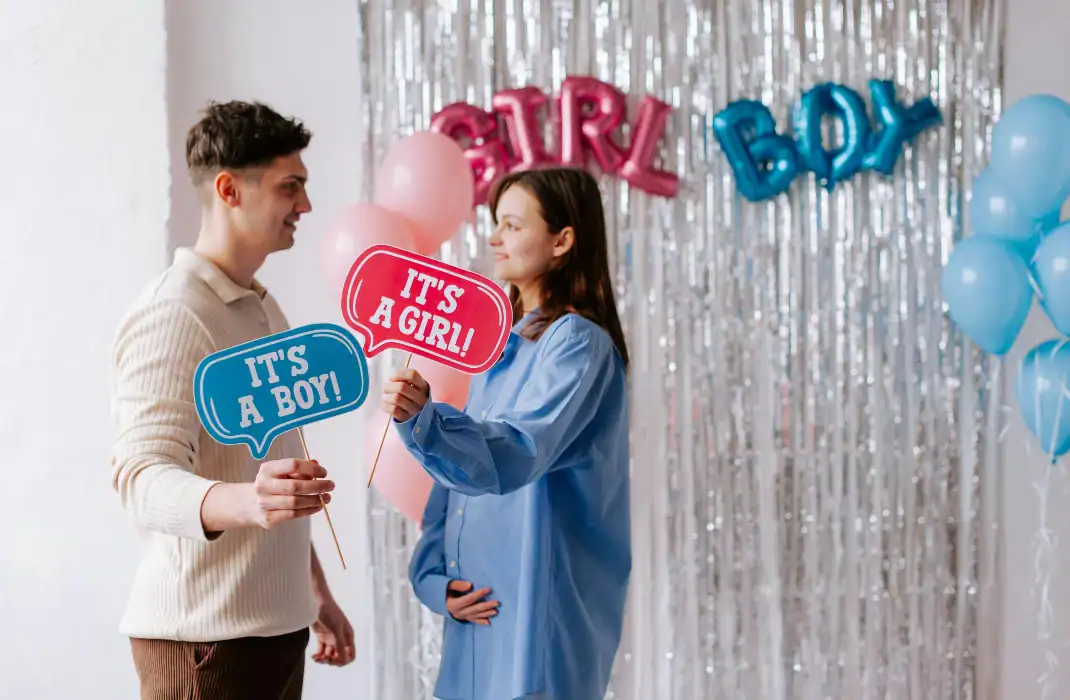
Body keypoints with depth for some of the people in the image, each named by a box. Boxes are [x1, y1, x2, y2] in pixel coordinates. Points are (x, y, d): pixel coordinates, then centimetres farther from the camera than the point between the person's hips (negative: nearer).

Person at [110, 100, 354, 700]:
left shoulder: (263, 309, 16)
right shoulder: (173, 314, -14)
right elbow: (144, 480, -25)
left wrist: (317, 593, 23)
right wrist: (245, 502, -43)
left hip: (277, 624, 8)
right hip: (203, 636, -8)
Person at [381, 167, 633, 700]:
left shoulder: (578, 342, -11)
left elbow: (516, 454, -26)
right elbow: (458, 471, 14)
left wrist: (424, 421, -42)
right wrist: (434, 577, 1)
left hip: (543, 614, -8)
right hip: (478, 610, 8)